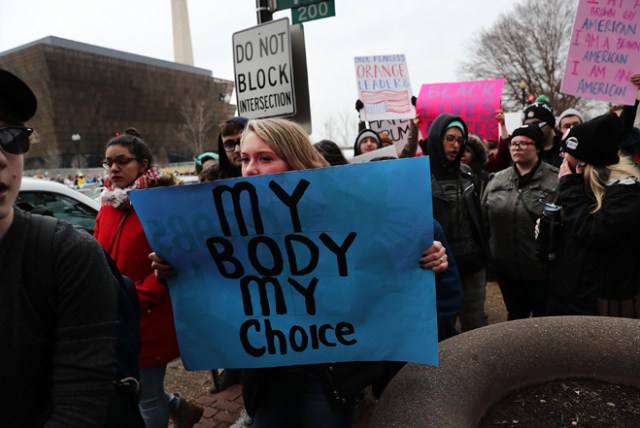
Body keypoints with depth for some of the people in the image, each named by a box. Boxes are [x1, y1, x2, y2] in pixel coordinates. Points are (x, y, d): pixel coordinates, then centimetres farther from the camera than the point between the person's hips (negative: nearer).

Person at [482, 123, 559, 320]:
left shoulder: (556, 180, -10)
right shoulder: (497, 180, 5)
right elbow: (484, 219, 9)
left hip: (542, 267, -4)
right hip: (506, 267, 4)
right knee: (515, 316, 21)